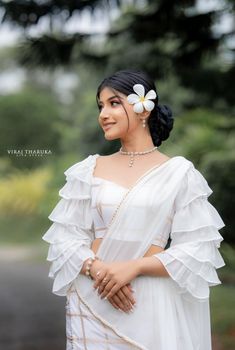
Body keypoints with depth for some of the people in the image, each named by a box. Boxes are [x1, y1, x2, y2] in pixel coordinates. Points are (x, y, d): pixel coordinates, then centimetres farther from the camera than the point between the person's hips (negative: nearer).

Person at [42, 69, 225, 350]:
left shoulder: (179, 172, -2)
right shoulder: (89, 170, 5)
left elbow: (198, 249, -6)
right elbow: (65, 234, 2)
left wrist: (134, 267, -17)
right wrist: (96, 270, -16)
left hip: (154, 305, -2)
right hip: (92, 301, 2)